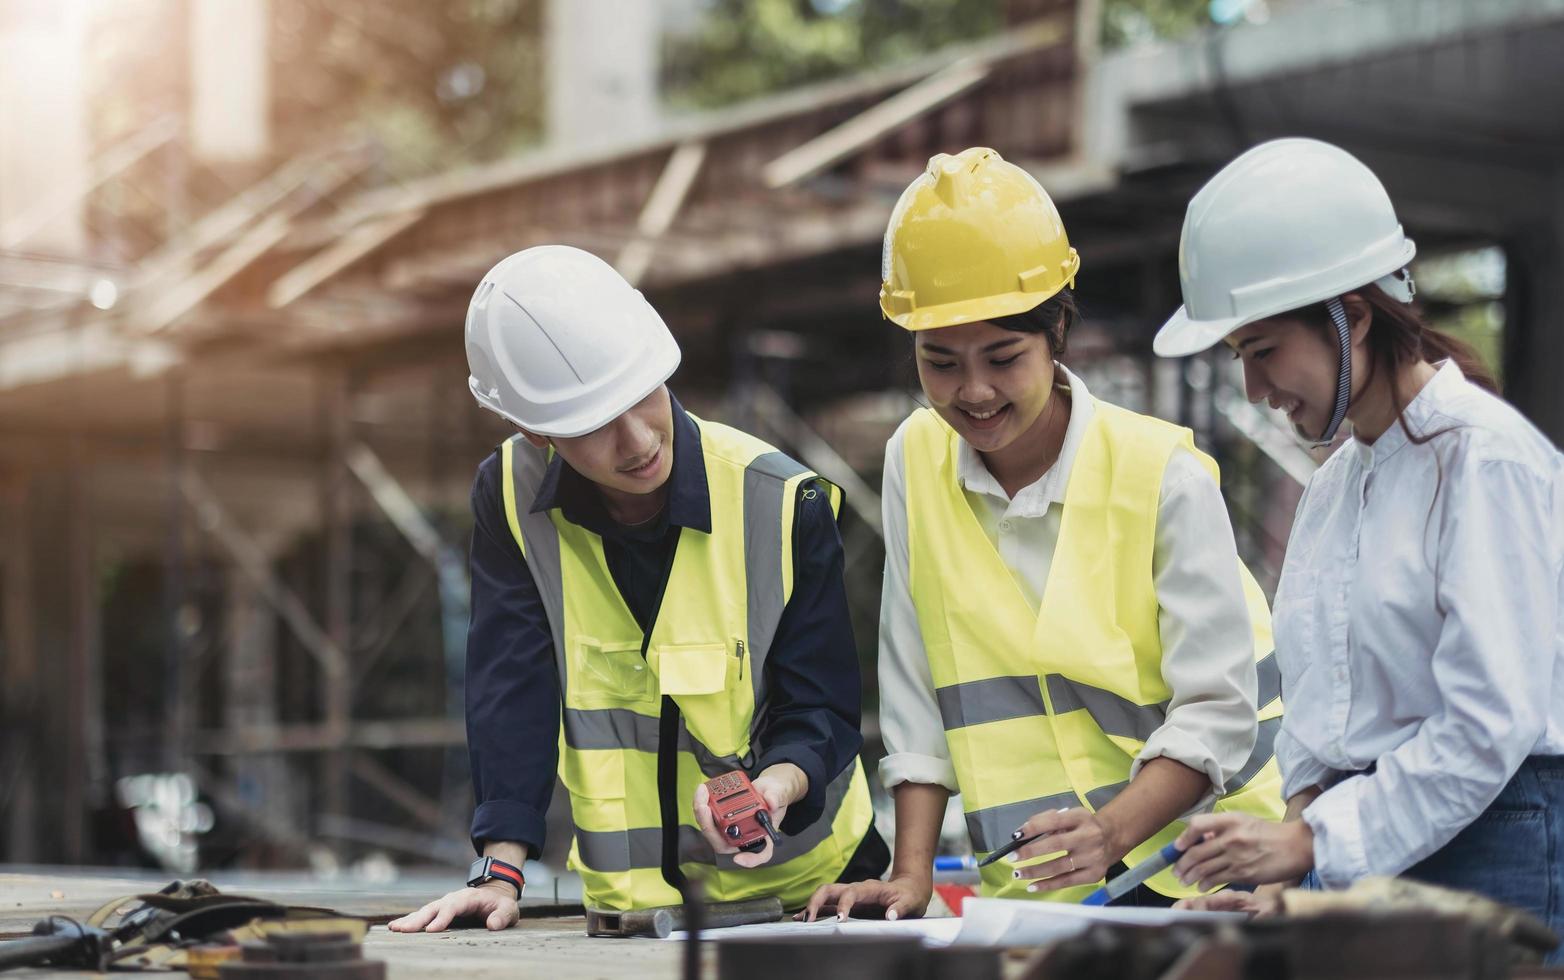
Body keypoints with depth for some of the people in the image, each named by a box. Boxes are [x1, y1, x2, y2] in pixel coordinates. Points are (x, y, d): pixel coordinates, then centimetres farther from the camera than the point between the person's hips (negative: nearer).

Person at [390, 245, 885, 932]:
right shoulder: (510, 497, -3)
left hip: (794, 876, -2)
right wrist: (500, 871, -16)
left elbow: (820, 708, -5)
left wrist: (775, 786, -28)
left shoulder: (784, 504, -10)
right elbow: (511, 690, -5)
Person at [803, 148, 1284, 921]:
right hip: (1030, 889, 3)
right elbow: (916, 696, 7)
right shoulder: (916, 462, 4)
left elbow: (1218, 708, -9)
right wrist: (910, 876, 0)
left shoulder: (1164, 475, -7)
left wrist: (1111, 834, -24)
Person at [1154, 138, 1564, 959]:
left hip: (1490, 858, -7)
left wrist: (1311, 841, -14)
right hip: (1357, 867, 7)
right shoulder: (1332, 485, 17)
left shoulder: (1486, 460, -8)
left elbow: (1491, 722, -15)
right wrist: (1288, 879, 3)